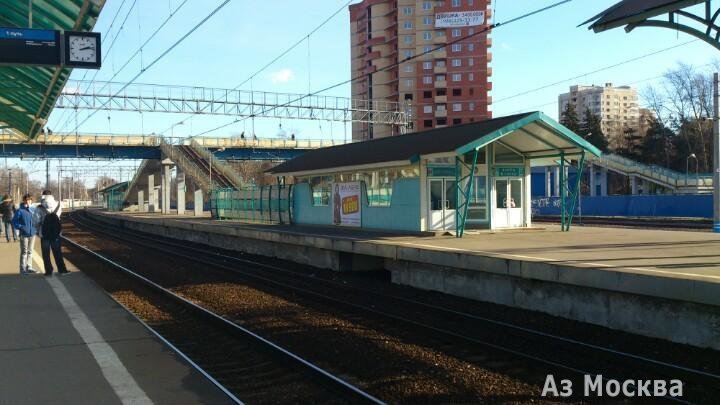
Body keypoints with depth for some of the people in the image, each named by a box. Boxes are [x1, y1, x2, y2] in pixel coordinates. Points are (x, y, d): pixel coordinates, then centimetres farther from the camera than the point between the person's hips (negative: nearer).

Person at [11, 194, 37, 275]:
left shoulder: (33, 210, 7)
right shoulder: (20, 211, -6)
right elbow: (14, 222, -5)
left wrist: (36, 229, 7)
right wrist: (21, 227, -17)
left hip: (32, 234, 5)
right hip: (24, 235, -5)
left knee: (30, 251, 12)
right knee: (24, 252, -2)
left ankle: (29, 267, 20)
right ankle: (23, 268, 4)